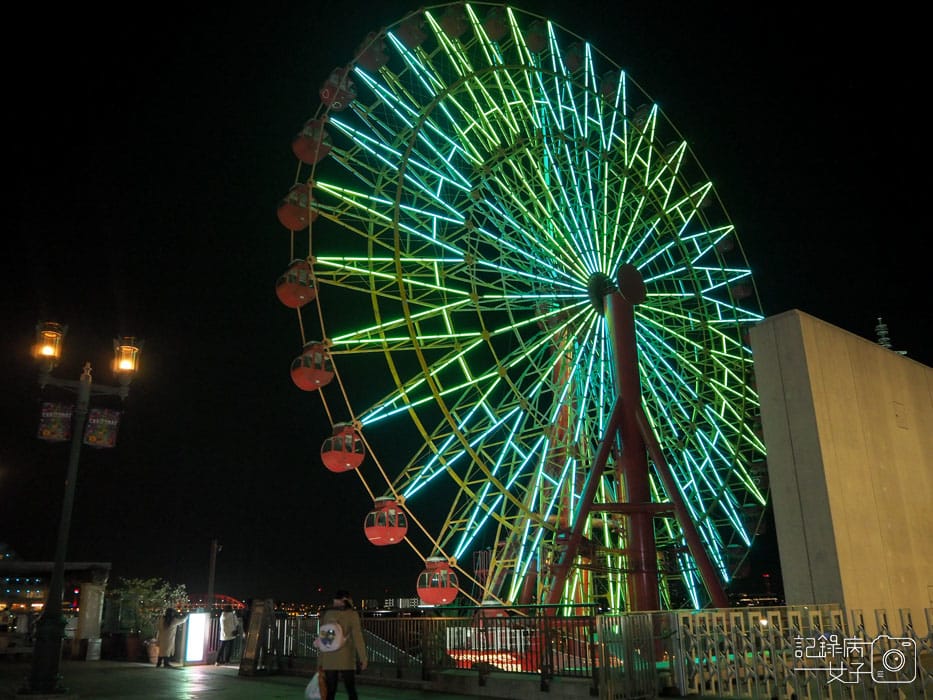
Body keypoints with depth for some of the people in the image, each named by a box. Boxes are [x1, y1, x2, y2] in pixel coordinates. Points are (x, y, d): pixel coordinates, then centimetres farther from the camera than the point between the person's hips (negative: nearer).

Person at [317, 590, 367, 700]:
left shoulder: (326, 614, 6)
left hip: (329, 661, 4)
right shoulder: (352, 614, -5)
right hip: (346, 661, -4)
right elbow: (357, 638, -9)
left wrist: (320, 662, 12)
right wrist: (363, 658, -5)